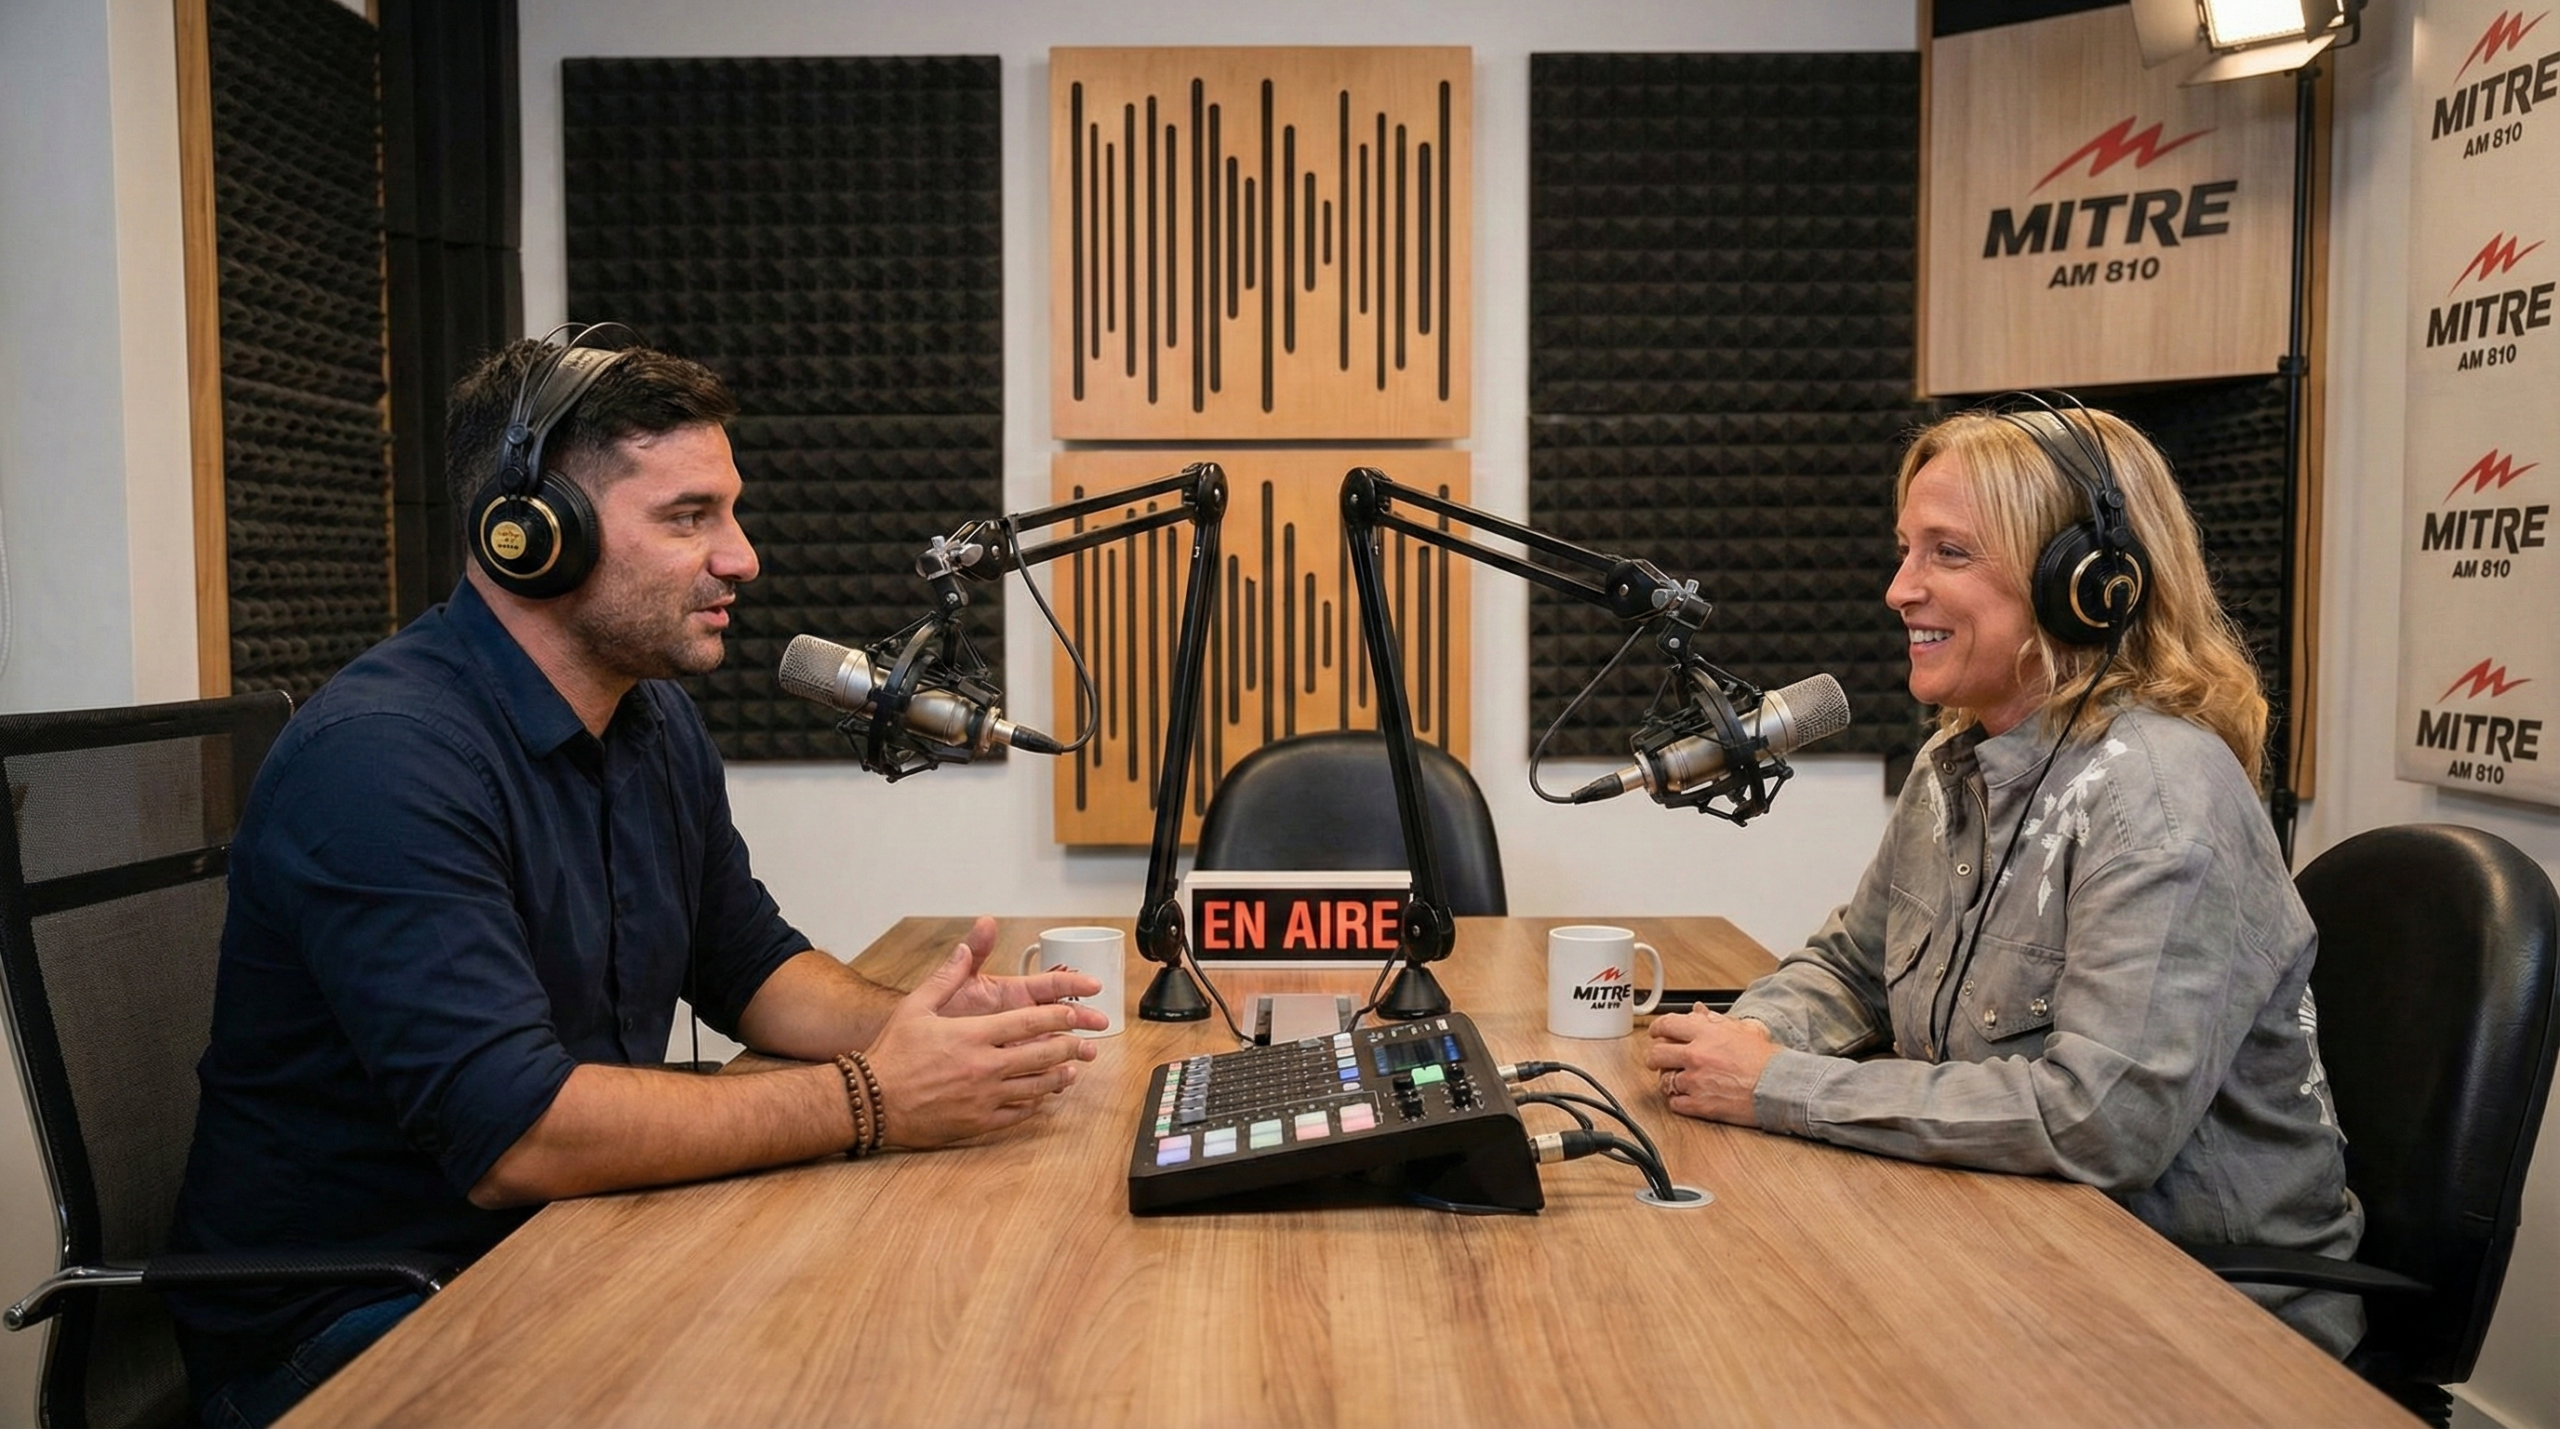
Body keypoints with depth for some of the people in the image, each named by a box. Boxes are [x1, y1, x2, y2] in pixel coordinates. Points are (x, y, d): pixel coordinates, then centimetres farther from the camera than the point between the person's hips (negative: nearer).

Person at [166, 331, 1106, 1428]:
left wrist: (911, 1028, -7)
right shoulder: (382, 759, -23)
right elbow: (510, 1131, -29)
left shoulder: (657, 720, 5)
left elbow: (748, 963, 13)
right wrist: (871, 1101, -25)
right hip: (348, 1324, -7)